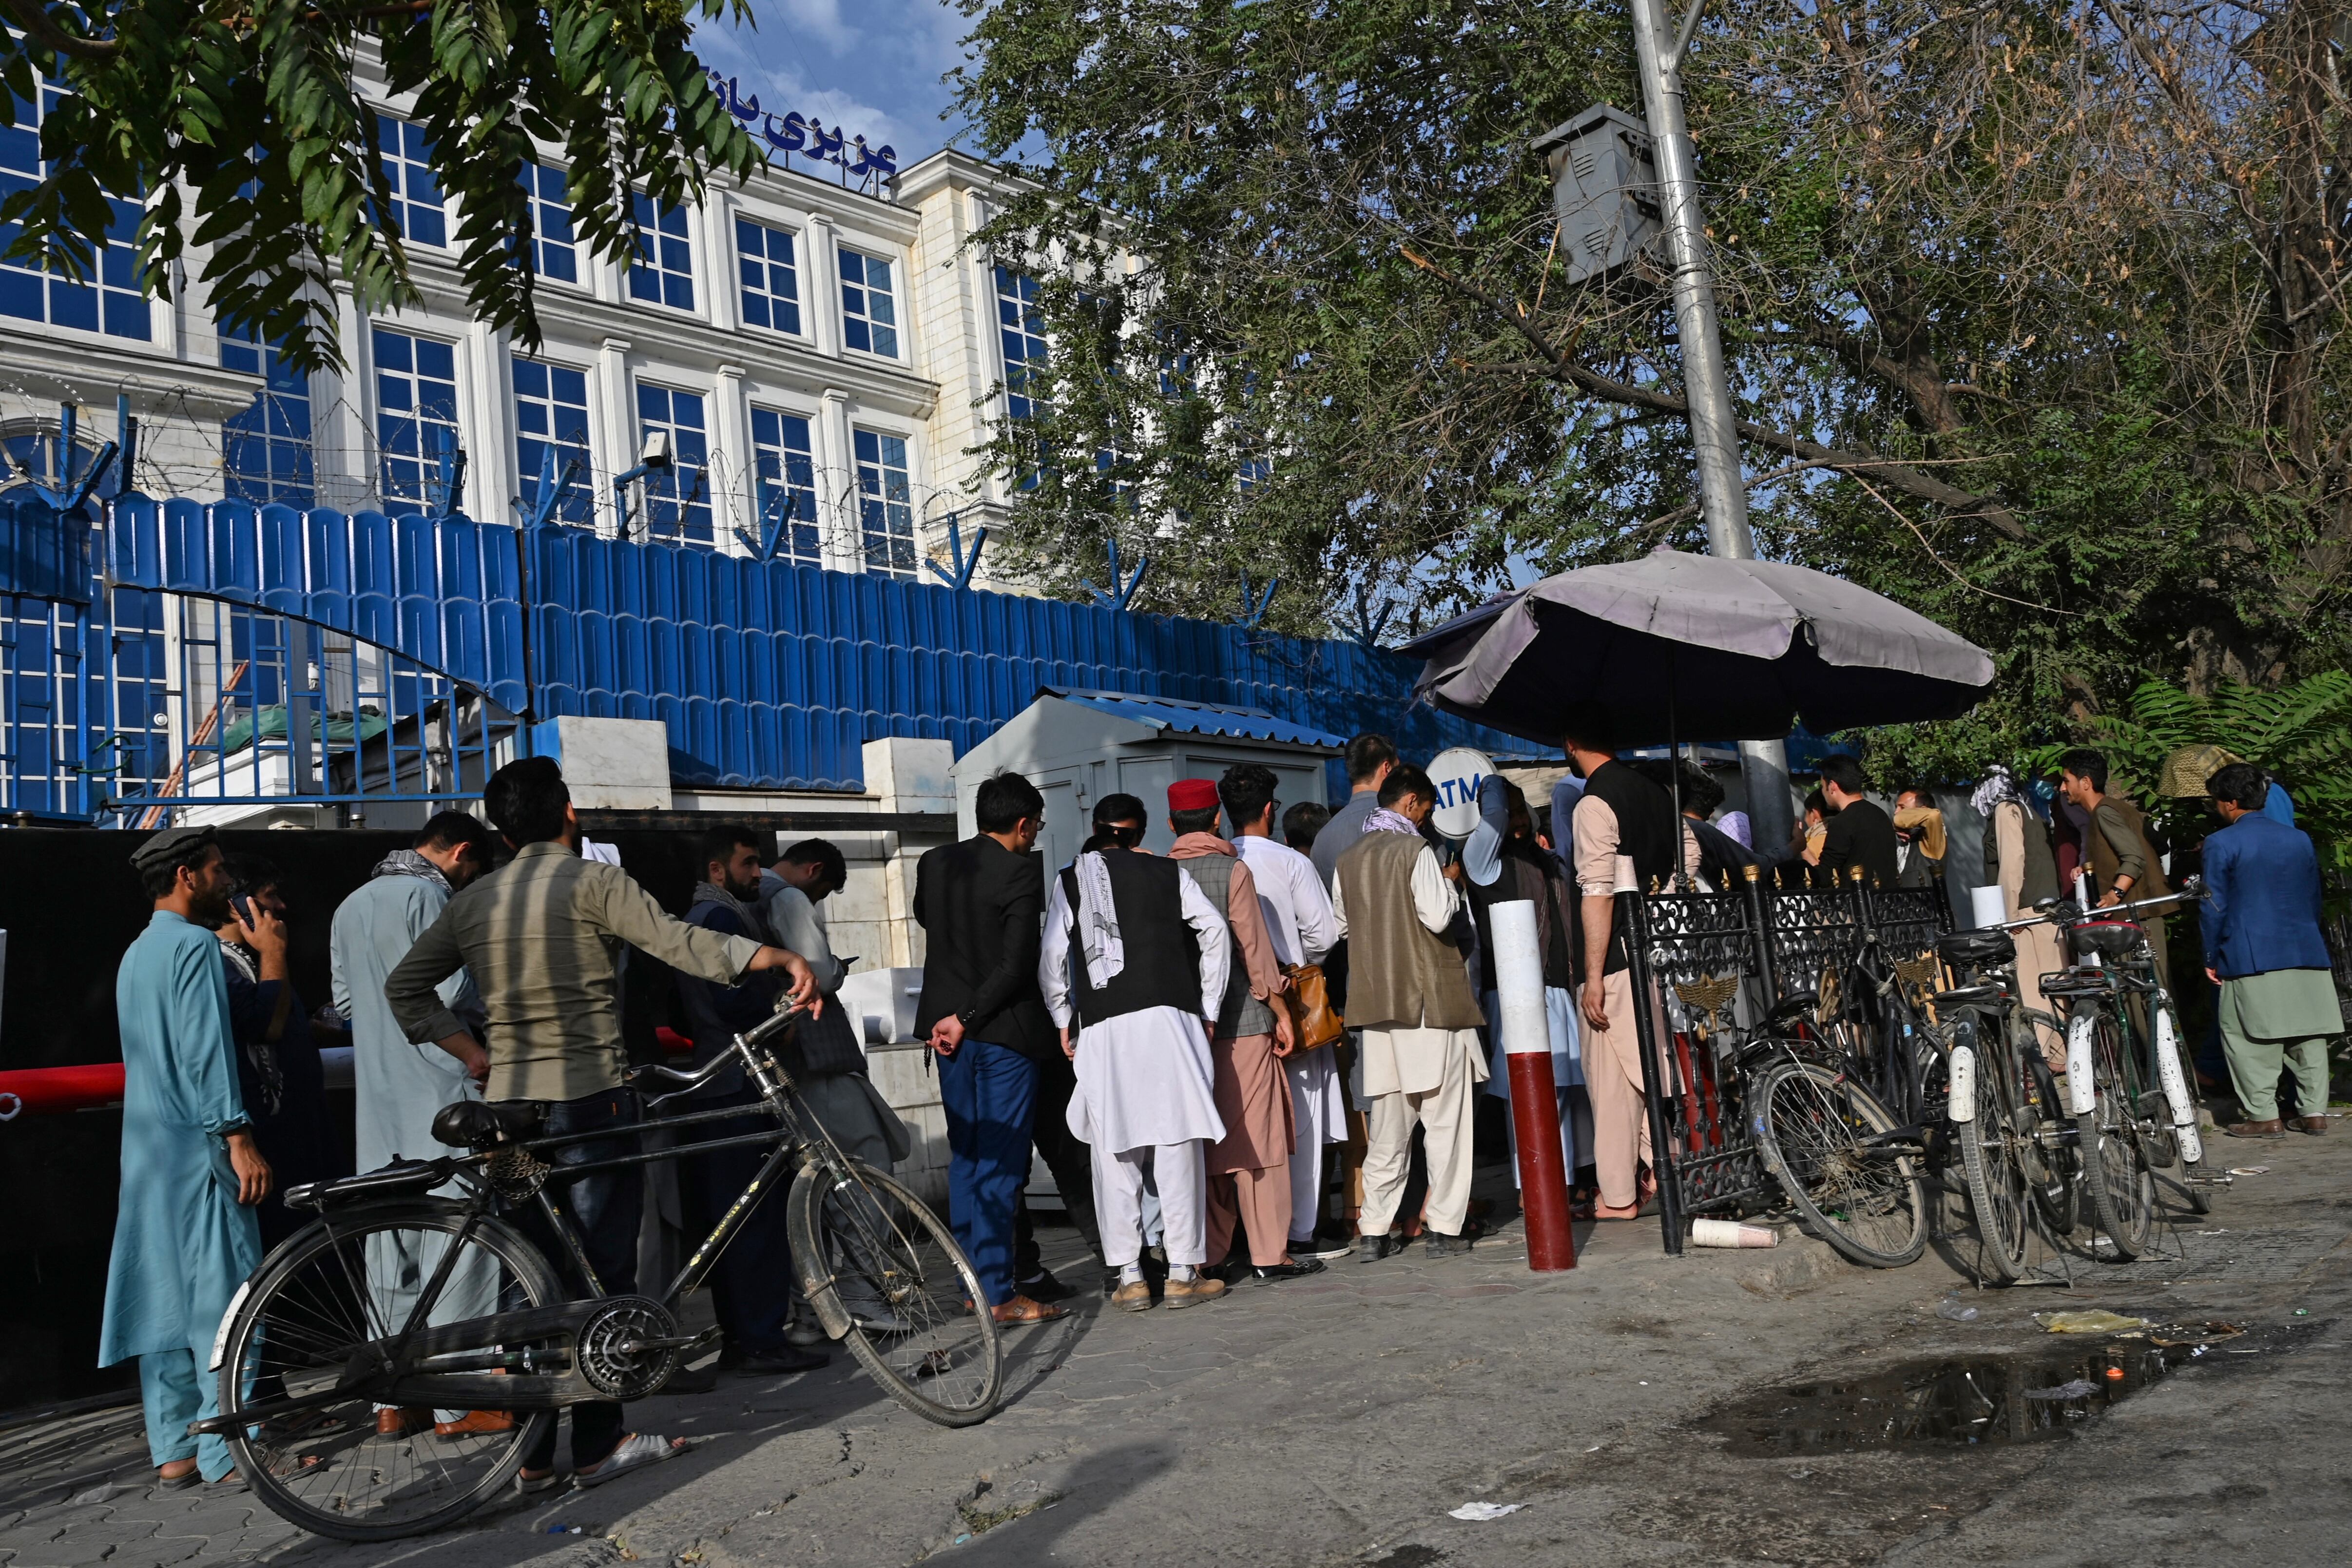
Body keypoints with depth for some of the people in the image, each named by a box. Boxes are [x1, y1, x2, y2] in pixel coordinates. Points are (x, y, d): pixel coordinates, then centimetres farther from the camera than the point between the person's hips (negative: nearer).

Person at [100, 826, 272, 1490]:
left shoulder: (137, 954, 18)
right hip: (197, 1143, -10)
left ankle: (175, 1448, 14)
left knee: (163, 1294, 10)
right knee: (223, 1291, -6)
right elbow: (206, 1050, -19)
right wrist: (239, 1139, -20)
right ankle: (230, 1447, -4)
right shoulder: (195, 944, -12)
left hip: (147, 1148, 10)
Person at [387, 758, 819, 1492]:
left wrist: (476, 1055, 12)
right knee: (603, 1276, 3)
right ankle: (599, 1444, 7)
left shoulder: (473, 901, 11)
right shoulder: (593, 882, -7)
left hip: (510, 1103, 6)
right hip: (590, 1099, -6)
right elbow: (677, 942, -20)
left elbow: (405, 987, 14)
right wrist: (781, 957, -24)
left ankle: (533, 1452, 15)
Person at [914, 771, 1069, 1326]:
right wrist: (967, 1019, -12)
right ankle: (999, 1294, 1)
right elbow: (1018, 966, -19)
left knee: (965, 1157, 15)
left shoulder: (934, 863, 5)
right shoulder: (1021, 875, -14)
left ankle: (972, 1281, 22)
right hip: (1005, 1031, -6)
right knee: (1001, 1163, -2)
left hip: (949, 1029, 7)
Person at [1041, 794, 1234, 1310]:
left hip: (1101, 1030, 1)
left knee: (1115, 1153, 5)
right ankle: (1184, 1272, 5)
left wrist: (1063, 1021, 14)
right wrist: (1208, 1009, 8)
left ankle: (1129, 1277, 6)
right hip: (1168, 1020, 0)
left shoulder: (1070, 880, 11)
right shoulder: (1168, 873, 10)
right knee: (1178, 1145, 3)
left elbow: (1052, 958, 5)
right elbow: (1215, 930, 2)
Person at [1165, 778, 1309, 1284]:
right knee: (1257, 1141, 1)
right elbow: (1254, 950, -8)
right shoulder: (1233, 871, -7)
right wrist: (1281, 1011, 1)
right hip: (1241, 1021, -4)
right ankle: (1270, 1255, 4)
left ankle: (1210, 1257, 11)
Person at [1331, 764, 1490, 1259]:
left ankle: (1373, 1231, 10)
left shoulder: (1349, 860, 10)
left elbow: (1340, 925, 17)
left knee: (1386, 1127, 10)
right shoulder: (1416, 850, -9)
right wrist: (1450, 882, 2)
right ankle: (1445, 1228, 5)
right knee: (1445, 1120, 3)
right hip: (1431, 1001, -6)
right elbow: (1437, 917, -16)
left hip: (1378, 1003, 6)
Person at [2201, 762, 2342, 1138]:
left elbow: (2215, 907, -6)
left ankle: (2264, 1116, -2)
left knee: (2248, 1039, 0)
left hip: (2251, 959, -5)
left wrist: (2212, 958, 2)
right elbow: (2314, 899, 17)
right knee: (2308, 1036, 10)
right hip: (2306, 953, 6)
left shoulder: (2221, 844, -6)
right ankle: (2314, 1111, 12)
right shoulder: (2299, 839, 11)